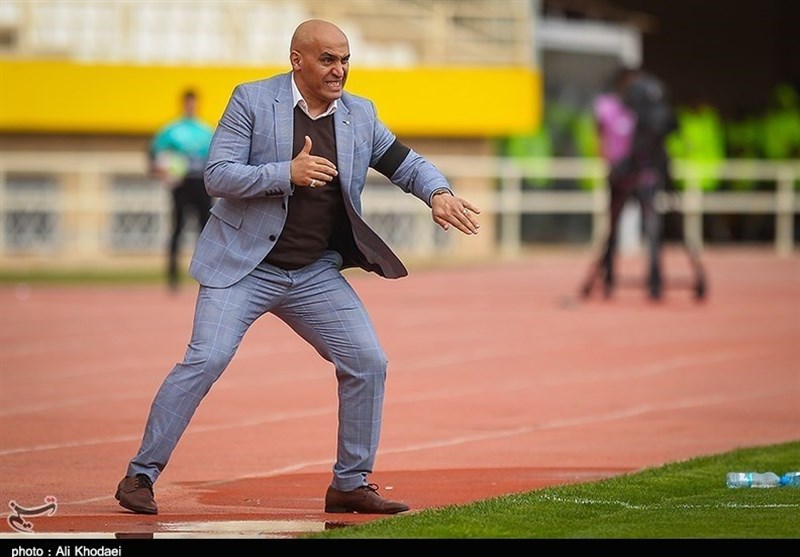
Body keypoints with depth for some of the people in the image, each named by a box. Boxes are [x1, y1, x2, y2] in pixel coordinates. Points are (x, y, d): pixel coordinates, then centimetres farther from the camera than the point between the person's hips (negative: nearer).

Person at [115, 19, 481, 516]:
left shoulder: (360, 115, 7)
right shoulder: (252, 100, -6)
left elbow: (406, 163, 11)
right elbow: (217, 175, -11)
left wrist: (438, 192, -12)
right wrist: (287, 173, -24)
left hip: (316, 274, 5)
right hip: (243, 268, -5)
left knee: (368, 363, -3)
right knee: (205, 361, -16)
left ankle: (351, 484, 10)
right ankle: (140, 476, -6)